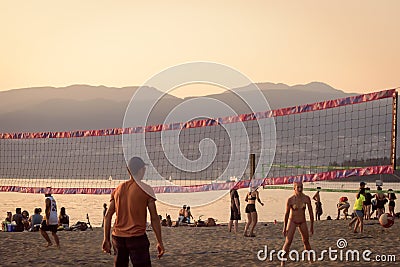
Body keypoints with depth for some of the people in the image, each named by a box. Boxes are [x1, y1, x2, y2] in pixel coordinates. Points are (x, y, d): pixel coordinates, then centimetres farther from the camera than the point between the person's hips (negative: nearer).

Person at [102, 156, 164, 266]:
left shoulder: (118, 189, 10)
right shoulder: (146, 190, -4)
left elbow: (107, 216, 8)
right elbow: (154, 218, -6)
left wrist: (106, 239, 13)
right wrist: (160, 242, -1)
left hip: (118, 237, 5)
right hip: (137, 237, -5)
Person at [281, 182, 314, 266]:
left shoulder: (306, 198, -11)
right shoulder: (290, 200, -16)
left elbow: (311, 212, -1)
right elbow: (286, 214, -7)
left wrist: (312, 226, 4)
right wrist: (284, 227, -3)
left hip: (302, 222, 3)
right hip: (292, 221, -2)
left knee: (306, 242, 14)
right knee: (288, 242, -13)